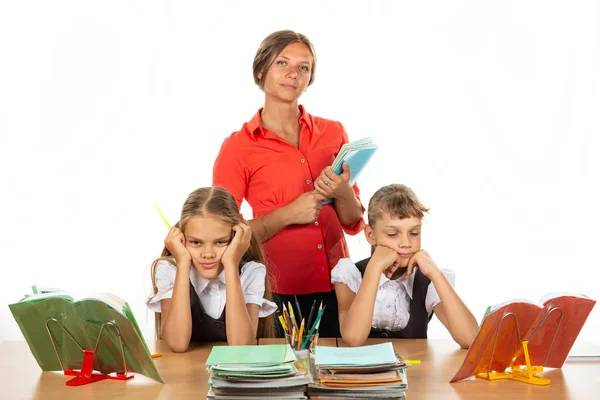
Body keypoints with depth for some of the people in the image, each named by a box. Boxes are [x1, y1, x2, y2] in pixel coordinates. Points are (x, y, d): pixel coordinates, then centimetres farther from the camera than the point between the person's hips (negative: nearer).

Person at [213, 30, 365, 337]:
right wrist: (288, 214, -16)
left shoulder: (333, 133, 6)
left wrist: (343, 193, -12)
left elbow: (354, 223, 9)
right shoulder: (238, 147, -3)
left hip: (336, 289, 3)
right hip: (279, 296, -3)